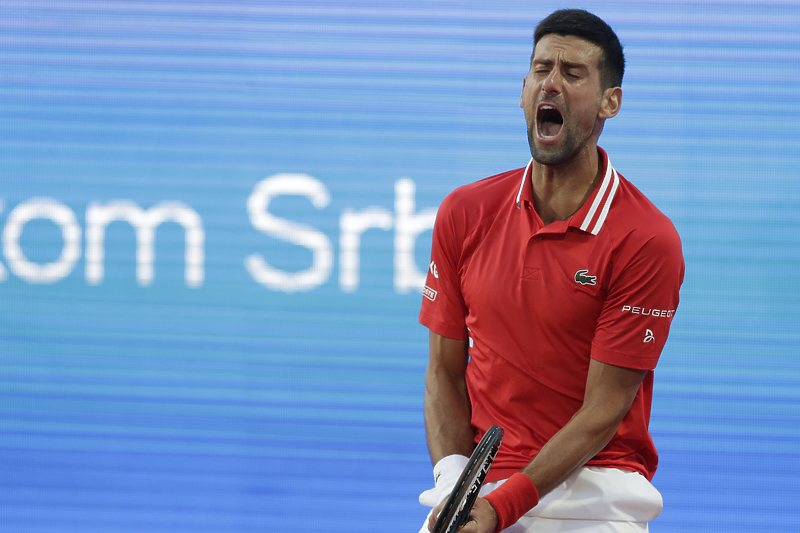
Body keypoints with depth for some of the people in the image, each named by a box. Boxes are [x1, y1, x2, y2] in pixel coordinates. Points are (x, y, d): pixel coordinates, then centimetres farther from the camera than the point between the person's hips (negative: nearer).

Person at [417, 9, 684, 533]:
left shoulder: (648, 240, -8)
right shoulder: (463, 213, 6)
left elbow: (603, 410, -9)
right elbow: (445, 371, 9)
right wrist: (454, 482, -8)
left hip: (594, 488, -2)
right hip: (476, 488, 2)